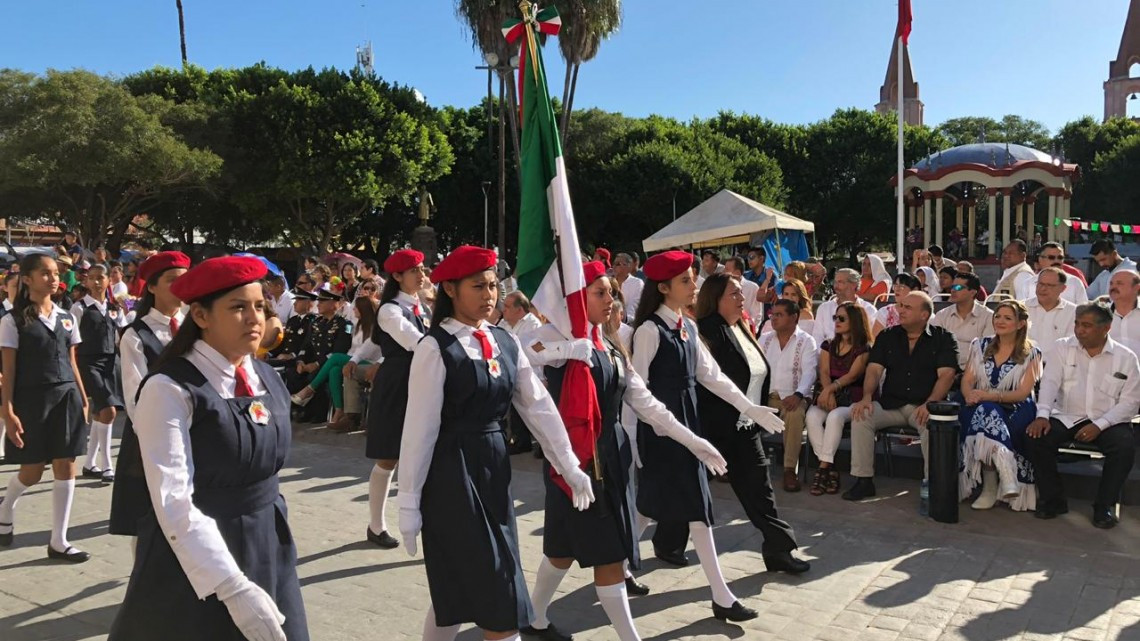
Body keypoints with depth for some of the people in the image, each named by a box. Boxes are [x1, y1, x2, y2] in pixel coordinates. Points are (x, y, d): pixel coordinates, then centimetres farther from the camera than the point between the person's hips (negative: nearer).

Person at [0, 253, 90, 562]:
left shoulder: (66, 318, 10)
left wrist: (83, 399, 10)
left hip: (66, 397, 4)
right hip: (32, 399, -4)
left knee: (66, 468, 3)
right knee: (33, 471, 5)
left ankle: (58, 541, 12)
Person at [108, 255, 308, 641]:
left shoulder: (268, 379, 4)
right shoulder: (170, 390, -16)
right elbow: (174, 502, -21)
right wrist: (233, 586, -27)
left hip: (270, 550, 6)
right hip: (195, 560, -6)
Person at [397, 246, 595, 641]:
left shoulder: (506, 343, 6)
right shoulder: (436, 348, -13)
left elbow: (538, 406, 6)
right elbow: (419, 428, -13)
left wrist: (570, 467, 4)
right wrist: (409, 502, -10)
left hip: (495, 465, 6)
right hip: (451, 471, -6)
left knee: (461, 584, 17)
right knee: (495, 593, 0)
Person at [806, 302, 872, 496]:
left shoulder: (863, 348, 4)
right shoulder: (828, 346, 18)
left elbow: (853, 375, -10)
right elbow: (824, 372, 5)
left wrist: (831, 388, -24)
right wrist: (828, 393, -15)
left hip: (852, 399, -4)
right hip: (829, 396, 4)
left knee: (835, 417, -36)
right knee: (812, 417, -28)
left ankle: (823, 467, -30)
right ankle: (830, 468, -24)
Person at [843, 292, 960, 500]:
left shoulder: (942, 339, 3)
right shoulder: (887, 336, 11)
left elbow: (946, 375, -9)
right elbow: (874, 369, 2)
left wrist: (929, 404, -25)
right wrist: (867, 397, -17)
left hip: (923, 406, -3)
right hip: (890, 404, 3)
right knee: (861, 415, -23)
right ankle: (863, 480, -15)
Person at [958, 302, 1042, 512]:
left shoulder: (1031, 354, 5)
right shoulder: (980, 345, 15)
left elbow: (1023, 392, -6)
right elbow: (967, 380, 8)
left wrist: (990, 396, -21)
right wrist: (970, 395, -16)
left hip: (1015, 411, -2)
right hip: (981, 408, 2)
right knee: (985, 411, -35)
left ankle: (991, 487, -26)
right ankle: (1005, 476, -44)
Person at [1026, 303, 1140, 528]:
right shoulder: (1063, 347, 5)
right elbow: (1049, 382, -5)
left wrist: (1099, 425, -17)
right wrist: (1042, 415, -22)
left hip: (1106, 422, -1)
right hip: (1066, 418, 1)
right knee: (1037, 437, -25)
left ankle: (1104, 506, -9)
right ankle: (1052, 500, -7)